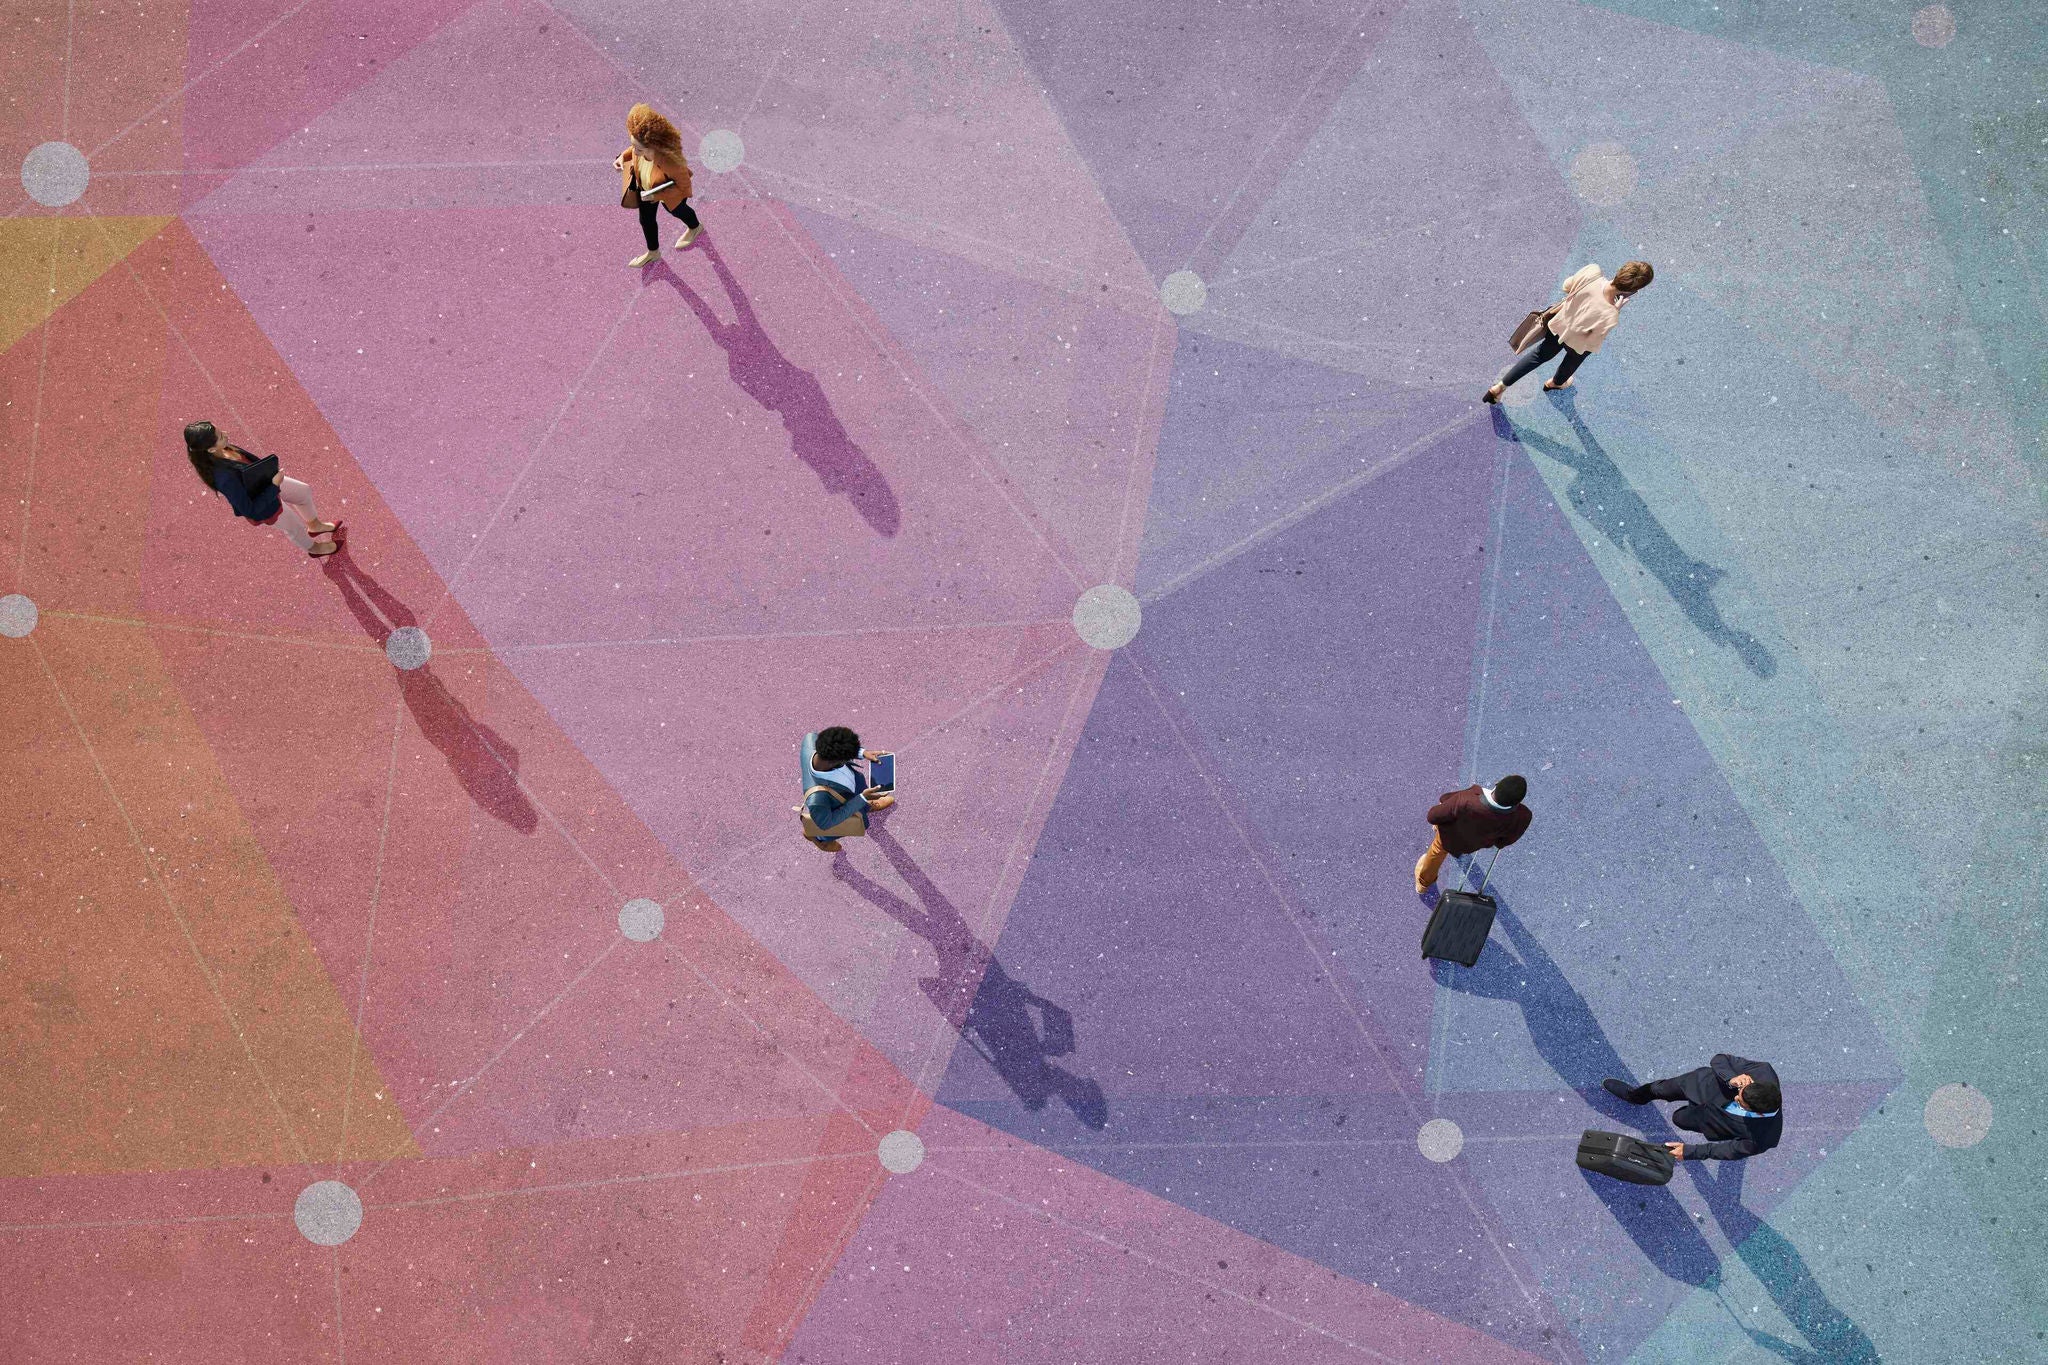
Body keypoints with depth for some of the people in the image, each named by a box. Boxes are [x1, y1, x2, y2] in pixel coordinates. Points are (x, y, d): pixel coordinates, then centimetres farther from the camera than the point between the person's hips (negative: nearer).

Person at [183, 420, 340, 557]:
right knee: (295, 527, 23)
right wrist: (274, 486, -33)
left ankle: (315, 525, 56)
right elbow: (250, 510, -35)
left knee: (305, 491, 26)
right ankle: (313, 548, 57)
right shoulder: (225, 478, -45)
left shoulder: (221, 451, -23)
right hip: (264, 506, -7)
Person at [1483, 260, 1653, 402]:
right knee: (1572, 361, 34)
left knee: (1541, 354, 31)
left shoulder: (1591, 272, -35)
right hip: (1578, 342, -3)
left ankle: (1499, 386, 36)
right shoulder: (1610, 316, -44)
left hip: (1559, 324, 3)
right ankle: (1555, 383, 66)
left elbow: (1567, 287, -13)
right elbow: (1594, 339, -23)